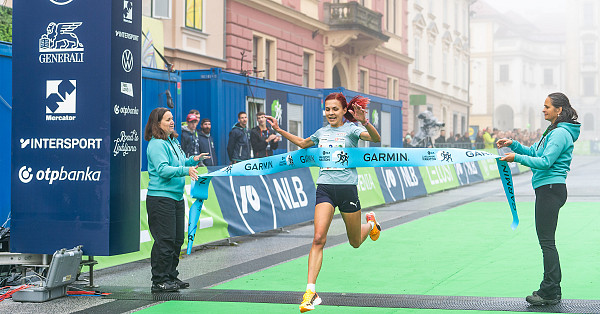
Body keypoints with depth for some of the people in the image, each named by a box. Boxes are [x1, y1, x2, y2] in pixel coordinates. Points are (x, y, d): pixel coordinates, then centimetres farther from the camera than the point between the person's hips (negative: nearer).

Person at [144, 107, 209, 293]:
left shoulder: (173, 141, 15)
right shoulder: (156, 145, -12)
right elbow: (162, 169, -24)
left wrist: (193, 160, 14)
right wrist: (185, 170, -33)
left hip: (176, 197, 9)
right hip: (160, 197, -9)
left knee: (177, 239, 13)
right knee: (165, 241, -9)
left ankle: (171, 277, 23)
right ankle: (159, 281, -2)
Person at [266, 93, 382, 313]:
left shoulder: (351, 129, -3)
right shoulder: (321, 132, 11)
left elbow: (376, 139, -22)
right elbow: (303, 143, 33)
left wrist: (364, 122, -39)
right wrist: (279, 130, 27)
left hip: (347, 188, -2)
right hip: (325, 188, 3)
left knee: (355, 242, 14)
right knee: (318, 238, -16)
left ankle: (370, 223, 50)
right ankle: (311, 291, -18)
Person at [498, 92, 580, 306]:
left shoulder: (560, 133, -14)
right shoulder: (553, 131, 19)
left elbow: (545, 161, -22)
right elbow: (534, 152, 22)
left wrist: (517, 158, -18)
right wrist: (513, 144, 9)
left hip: (551, 190, -11)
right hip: (547, 190, 11)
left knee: (546, 240, -8)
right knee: (546, 240, 12)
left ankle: (550, 292, -5)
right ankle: (552, 290, 17)